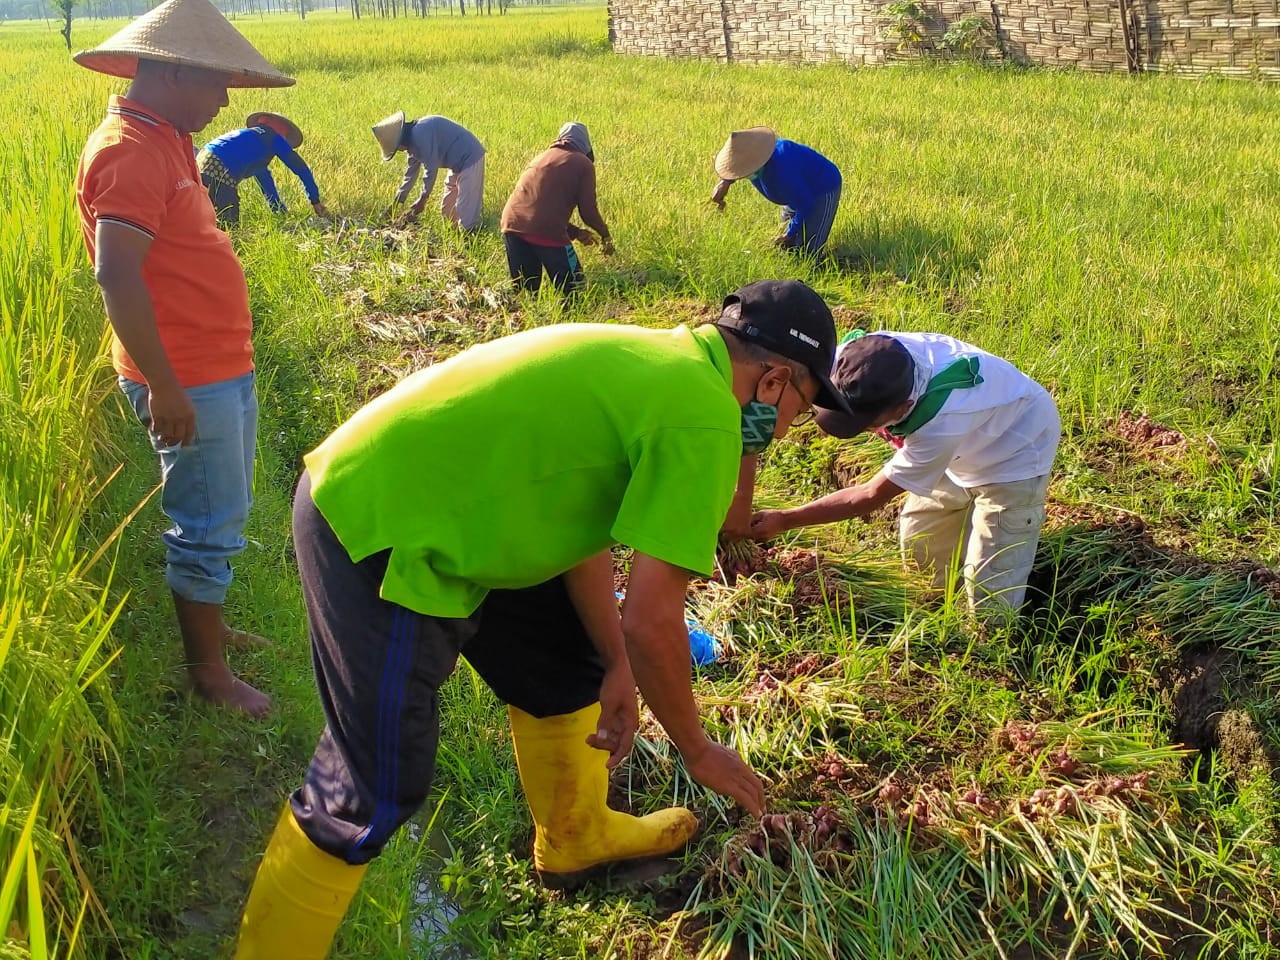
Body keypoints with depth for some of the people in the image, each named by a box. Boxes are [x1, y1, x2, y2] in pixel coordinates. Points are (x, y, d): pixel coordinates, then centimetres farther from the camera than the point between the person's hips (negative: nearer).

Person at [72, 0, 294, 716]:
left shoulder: (164, 142, 12)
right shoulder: (128, 150, -19)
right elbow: (117, 274, -27)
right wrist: (162, 387, -26)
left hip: (225, 369, 10)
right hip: (188, 381, -10)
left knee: (224, 517, 22)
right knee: (209, 527, 2)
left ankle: (209, 626, 39)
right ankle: (207, 670, 16)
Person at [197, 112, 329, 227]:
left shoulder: (248, 135, 35)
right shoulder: (274, 138, 13)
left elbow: (265, 179, 40)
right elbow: (301, 168, 12)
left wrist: (281, 210, 42)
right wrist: (316, 202, 18)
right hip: (219, 174, -8)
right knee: (230, 223, -6)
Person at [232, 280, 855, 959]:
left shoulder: (657, 358, 10)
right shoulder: (706, 415, -18)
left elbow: (578, 520, 14)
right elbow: (650, 621, -19)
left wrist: (617, 667, 15)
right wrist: (697, 749, -2)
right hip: (376, 535, -10)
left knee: (562, 663, 22)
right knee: (377, 787, -3)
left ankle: (576, 839, 43)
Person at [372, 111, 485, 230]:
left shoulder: (420, 135, -24)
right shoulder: (412, 139, 8)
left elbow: (431, 168, -23)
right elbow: (411, 171, 15)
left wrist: (422, 200, -14)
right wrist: (396, 202, 16)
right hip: (457, 163, 11)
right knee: (447, 212, 16)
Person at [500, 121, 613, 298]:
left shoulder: (541, 157, 28)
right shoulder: (584, 163, 10)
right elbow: (588, 210, 6)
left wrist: (575, 232, 37)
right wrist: (605, 234, 25)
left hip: (512, 224, 6)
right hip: (546, 231, -6)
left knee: (524, 291, 17)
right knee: (574, 290, 6)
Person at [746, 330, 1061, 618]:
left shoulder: (943, 424, -45)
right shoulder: (858, 359, -32)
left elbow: (873, 495, -31)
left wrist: (785, 520, -24)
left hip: (1013, 457, -6)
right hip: (961, 451, 6)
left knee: (989, 589, -6)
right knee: (916, 547, 14)